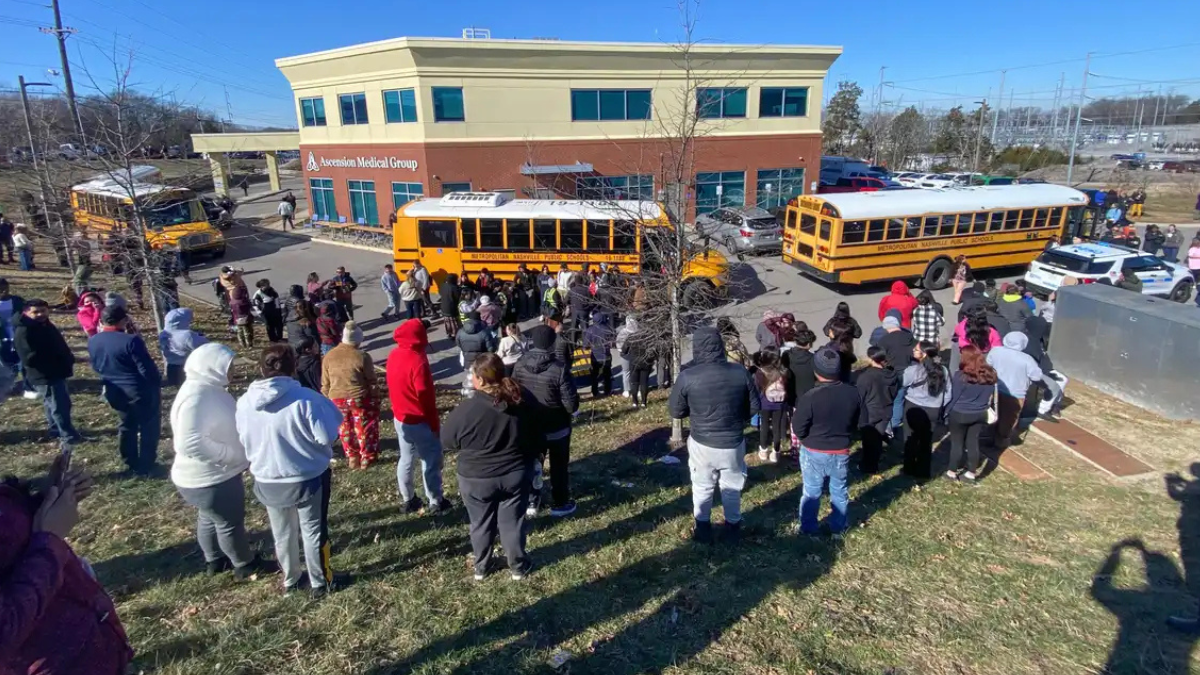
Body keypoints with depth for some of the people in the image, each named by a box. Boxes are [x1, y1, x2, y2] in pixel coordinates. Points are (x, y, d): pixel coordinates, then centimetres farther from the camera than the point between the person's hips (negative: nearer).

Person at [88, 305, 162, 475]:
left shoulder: (93, 341, -1)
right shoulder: (130, 341, -24)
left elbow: (96, 367, 14)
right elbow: (147, 369, -21)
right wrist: (157, 383, -6)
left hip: (116, 392, 7)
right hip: (141, 391, -7)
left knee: (126, 427, 21)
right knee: (148, 428, 8)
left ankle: (132, 464, 30)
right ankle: (145, 466, 14)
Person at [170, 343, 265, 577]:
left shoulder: (209, 389, 1)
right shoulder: (195, 398, -30)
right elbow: (190, 444, -36)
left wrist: (239, 454, 10)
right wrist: (237, 455, -29)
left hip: (215, 474, 10)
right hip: (209, 478, -10)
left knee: (210, 518, 26)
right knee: (230, 522, 10)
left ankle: (214, 560, 46)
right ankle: (245, 564, 29)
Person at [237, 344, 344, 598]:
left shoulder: (244, 403, -8)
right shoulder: (305, 398, -25)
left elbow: (244, 441, 6)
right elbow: (326, 436, -21)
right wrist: (325, 408, -5)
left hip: (268, 481, 4)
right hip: (309, 479, -4)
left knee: (283, 533, 23)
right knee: (314, 531, 15)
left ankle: (290, 580, 41)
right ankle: (320, 582, 30)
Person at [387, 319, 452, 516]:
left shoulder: (393, 356, 0)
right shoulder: (418, 360, -25)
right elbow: (425, 396, -20)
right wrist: (434, 423, -10)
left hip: (400, 417, 8)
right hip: (419, 420, -8)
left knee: (406, 458, 18)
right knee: (431, 459, 6)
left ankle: (407, 500, 31)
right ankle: (436, 502, 16)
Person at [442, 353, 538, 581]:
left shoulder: (466, 409, -22)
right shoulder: (520, 406, -9)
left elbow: (447, 440, -6)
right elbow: (535, 439, 3)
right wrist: (526, 461, 19)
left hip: (477, 479, -2)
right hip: (515, 476, 2)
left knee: (482, 525, 18)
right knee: (513, 522, 17)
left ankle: (481, 567, 37)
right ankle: (518, 567, 32)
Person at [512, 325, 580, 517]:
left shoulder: (519, 365, -11)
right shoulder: (559, 368, -26)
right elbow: (571, 405, -23)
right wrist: (572, 407, 0)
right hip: (557, 427, -3)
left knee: (532, 463, 21)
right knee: (559, 466, 16)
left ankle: (531, 502, 31)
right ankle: (560, 504, 29)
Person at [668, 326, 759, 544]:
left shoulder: (687, 377, -18)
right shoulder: (741, 373, -13)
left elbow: (675, 412, -6)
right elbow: (754, 407, -1)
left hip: (701, 444, -1)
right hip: (733, 444, 1)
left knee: (702, 489, 22)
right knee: (732, 489, 23)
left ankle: (703, 531, 36)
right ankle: (733, 527, 41)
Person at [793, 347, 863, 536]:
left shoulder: (809, 397, -26)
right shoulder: (853, 393, -11)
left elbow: (798, 429, -20)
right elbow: (861, 422, 1)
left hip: (814, 453, -3)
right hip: (841, 452, 3)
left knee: (811, 492, 15)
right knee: (840, 491, 21)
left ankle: (808, 530, 29)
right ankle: (838, 528, 37)